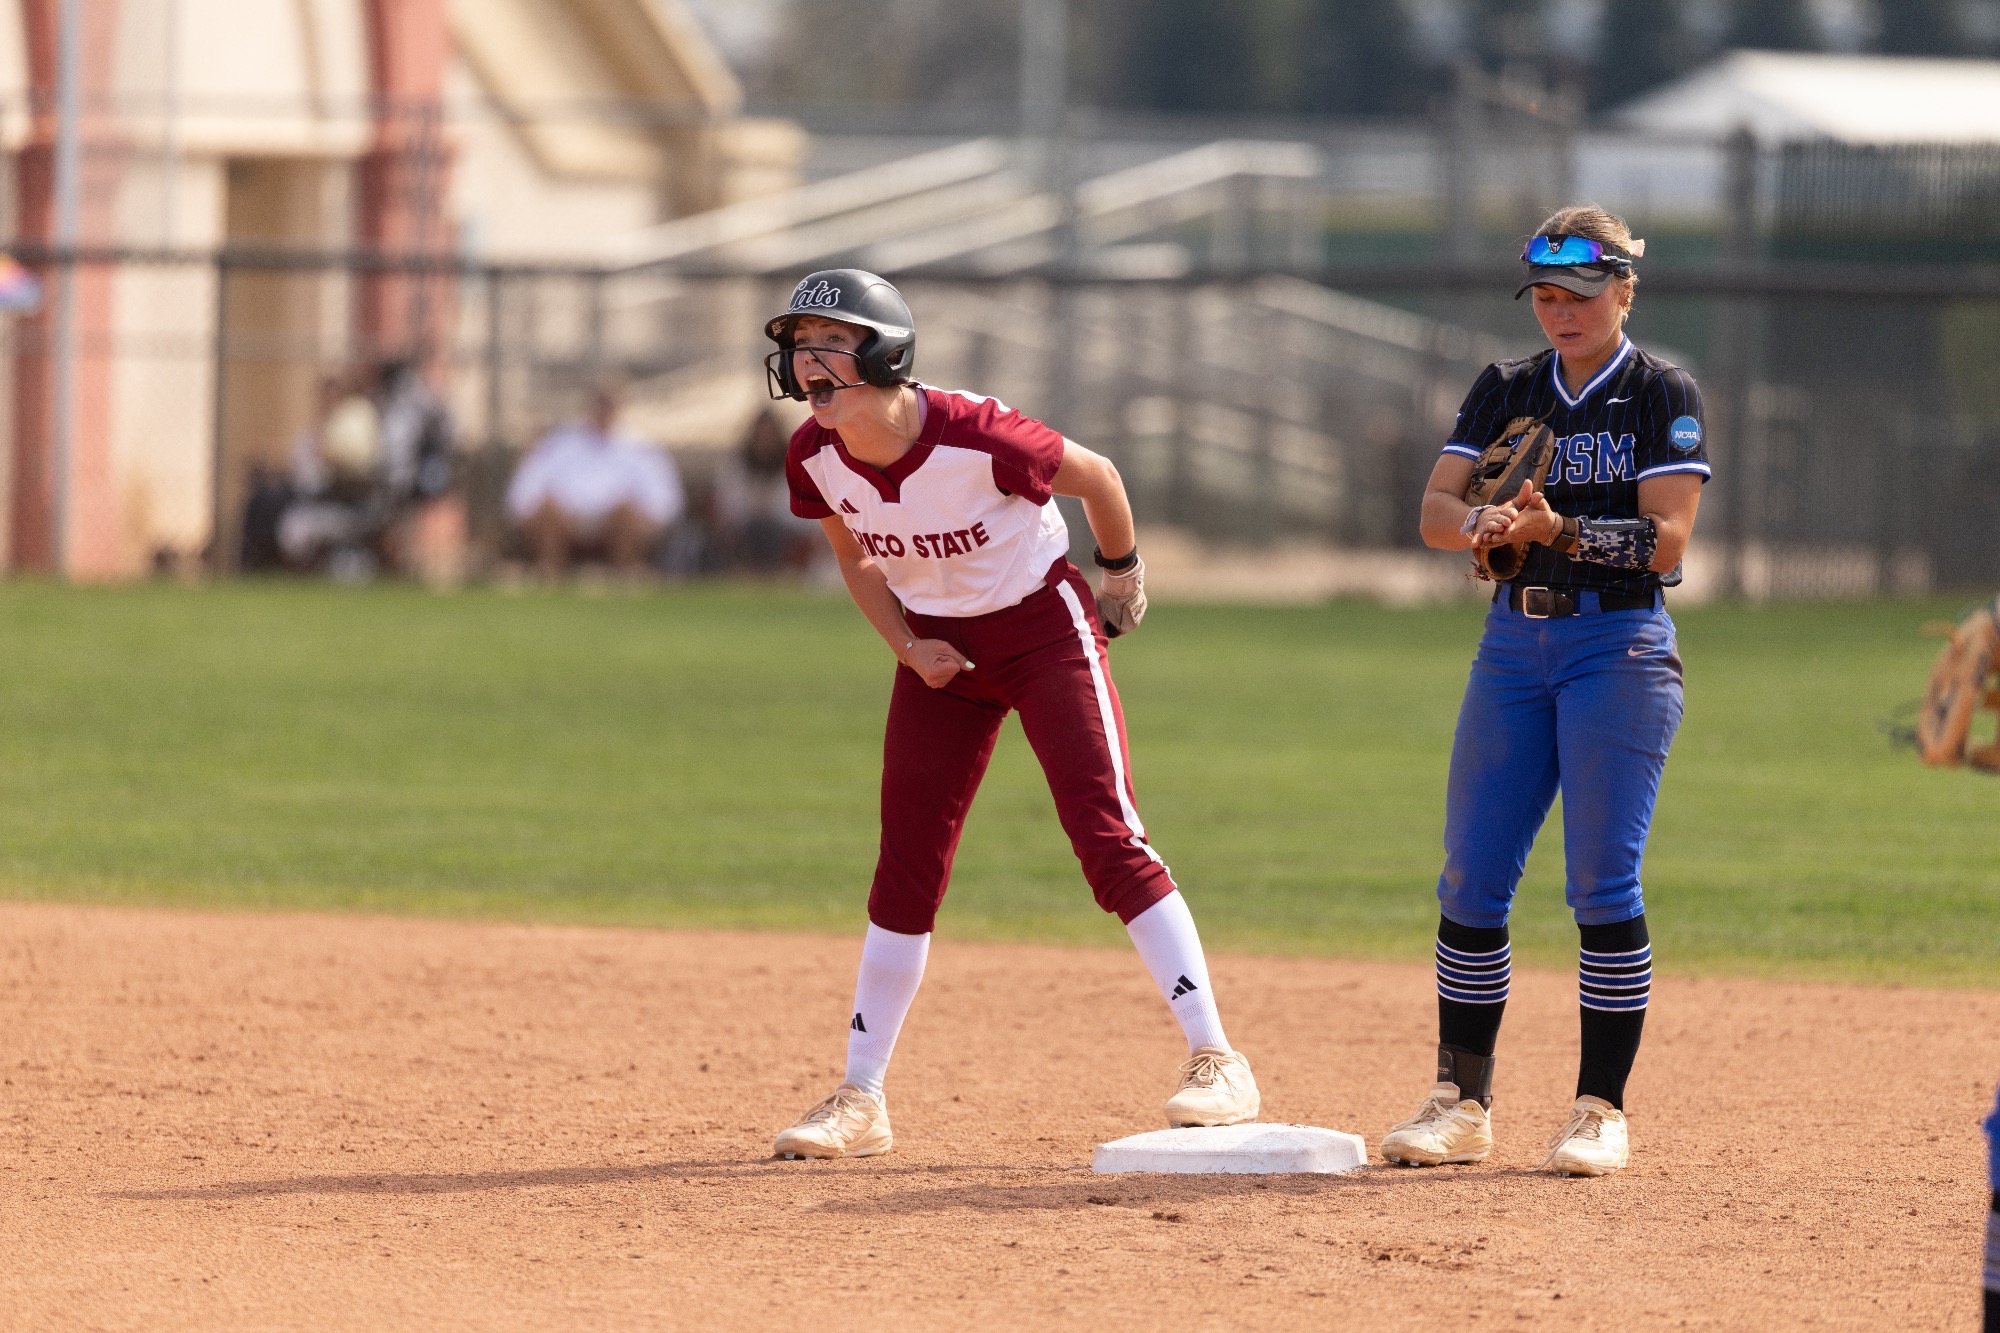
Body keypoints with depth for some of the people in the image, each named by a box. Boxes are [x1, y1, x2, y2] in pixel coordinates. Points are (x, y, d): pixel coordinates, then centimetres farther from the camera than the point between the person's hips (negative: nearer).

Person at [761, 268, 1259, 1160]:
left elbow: (1095, 476, -11)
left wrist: (1122, 574, 4)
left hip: (1044, 629, -5)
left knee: (1108, 842, -14)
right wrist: (907, 646, -7)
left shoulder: (977, 437, -29)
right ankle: (859, 1101, 10)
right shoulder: (815, 458, -13)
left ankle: (1216, 1062, -11)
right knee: (906, 869, 4)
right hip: (939, 648, 5)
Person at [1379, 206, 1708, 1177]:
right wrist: (1479, 524, -23)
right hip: (1514, 641, 5)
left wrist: (1558, 531, -26)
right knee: (1471, 877, 1)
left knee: (1603, 879, -8)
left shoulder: (1664, 396, -3)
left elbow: (1665, 539, -12)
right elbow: (1436, 509, 0)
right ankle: (1460, 1104, 7)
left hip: (1620, 643, -5)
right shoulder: (1505, 392, 11)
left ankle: (1601, 1109, -2)